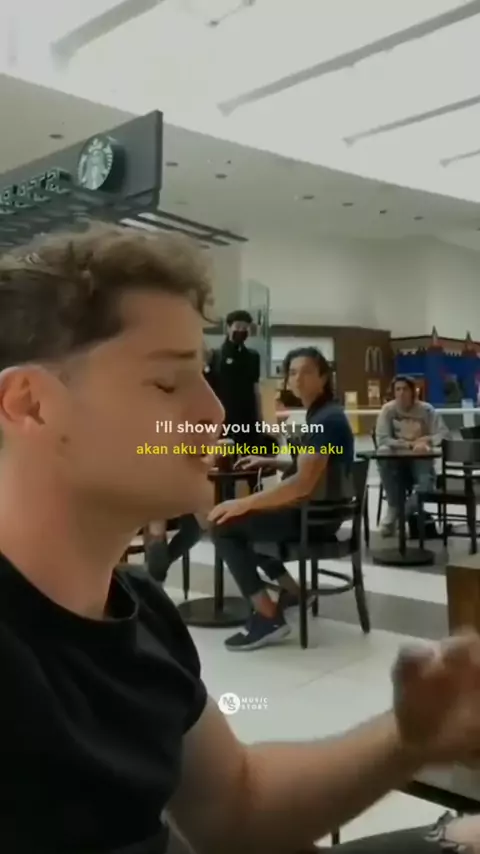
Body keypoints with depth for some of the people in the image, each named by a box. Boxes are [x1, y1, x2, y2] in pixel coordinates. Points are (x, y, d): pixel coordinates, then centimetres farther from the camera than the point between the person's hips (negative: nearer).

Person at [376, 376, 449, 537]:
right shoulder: (388, 409, -6)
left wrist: (427, 441, -26)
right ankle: (393, 509, -16)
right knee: (384, 463, -34)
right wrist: (409, 444, -23)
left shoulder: (426, 410, -3)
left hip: (420, 460, 0)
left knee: (426, 482, -31)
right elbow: (382, 440, -16)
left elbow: (444, 434, -7)